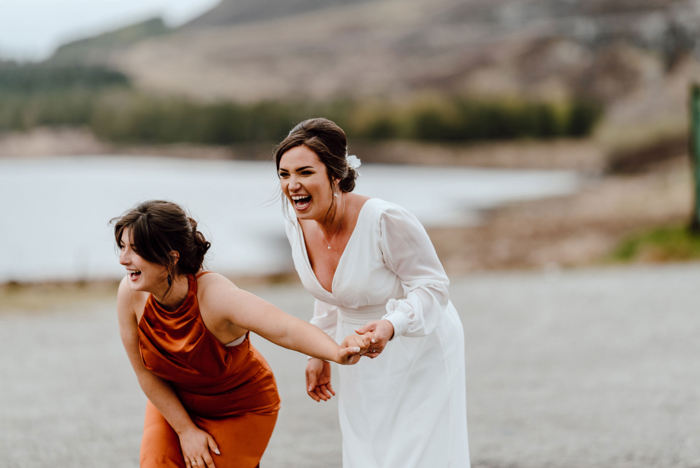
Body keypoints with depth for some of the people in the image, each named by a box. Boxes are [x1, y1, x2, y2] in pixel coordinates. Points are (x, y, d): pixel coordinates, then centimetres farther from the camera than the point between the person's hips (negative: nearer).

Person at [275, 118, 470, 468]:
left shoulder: (385, 220, -29)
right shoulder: (298, 222, -9)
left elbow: (432, 287, -21)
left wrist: (391, 326, -39)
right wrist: (320, 353, 14)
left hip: (421, 351, -6)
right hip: (364, 355, 6)